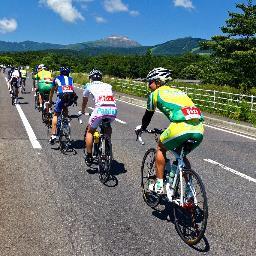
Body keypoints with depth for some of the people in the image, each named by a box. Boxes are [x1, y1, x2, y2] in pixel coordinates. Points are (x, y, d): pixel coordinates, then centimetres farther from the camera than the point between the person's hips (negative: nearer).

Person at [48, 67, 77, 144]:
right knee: (65, 108, 34)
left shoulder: (57, 78, 28)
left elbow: (52, 91, 37)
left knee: (56, 115, 11)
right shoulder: (71, 79, 32)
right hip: (72, 97, 2)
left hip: (62, 96, -2)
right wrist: (74, 100, 57)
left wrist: (50, 102, 49)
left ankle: (53, 135, 1)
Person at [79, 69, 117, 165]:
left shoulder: (89, 86, 24)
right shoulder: (108, 86, 30)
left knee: (90, 131, 19)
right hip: (113, 109, 3)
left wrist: (82, 111, 57)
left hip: (101, 109, -3)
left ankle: (89, 156, 17)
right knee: (108, 126, 34)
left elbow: (84, 101, 38)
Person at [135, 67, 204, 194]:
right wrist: (170, 130, 56)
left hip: (181, 128, -6)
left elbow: (148, 115, 26)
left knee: (160, 148, 22)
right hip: (199, 129, 6)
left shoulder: (156, 93, 15)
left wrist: (141, 128, 45)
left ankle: (159, 185, 23)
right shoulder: (179, 91, 32)